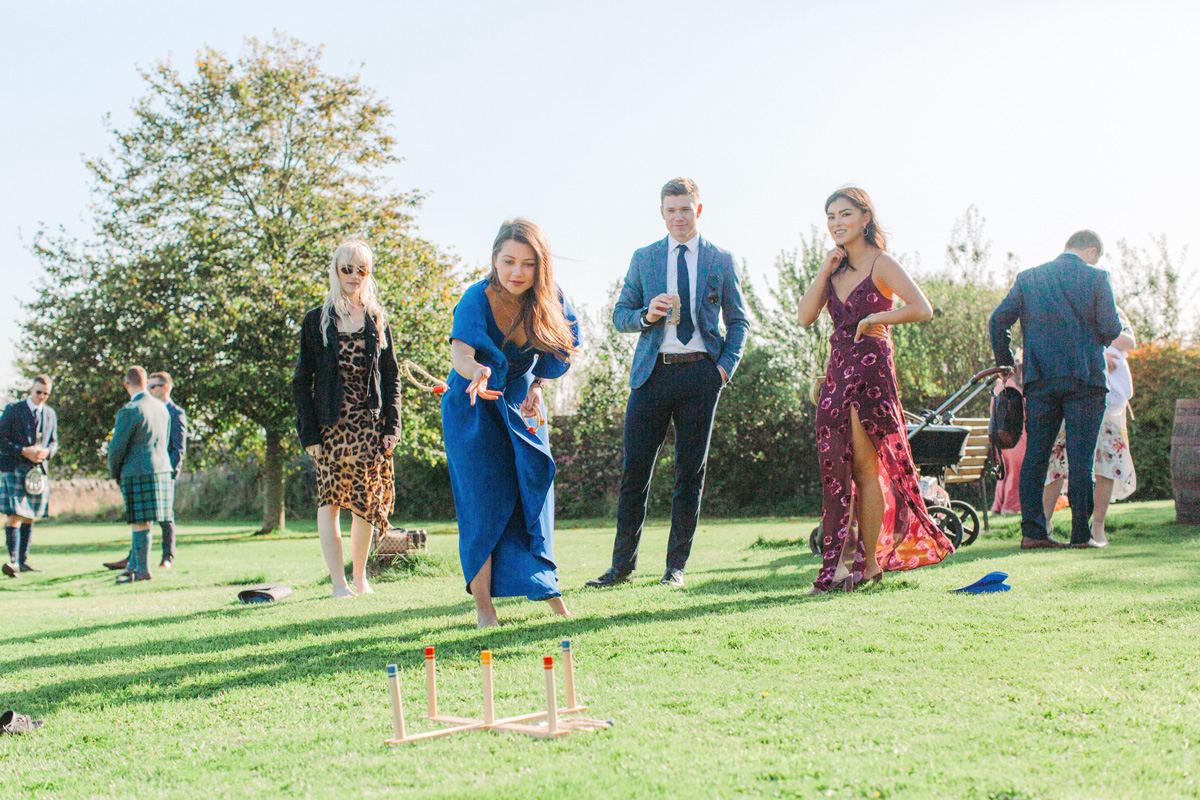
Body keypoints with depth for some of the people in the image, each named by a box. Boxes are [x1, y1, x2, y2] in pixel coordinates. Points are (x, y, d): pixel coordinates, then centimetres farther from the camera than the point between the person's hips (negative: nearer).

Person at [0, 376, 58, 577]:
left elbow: (54, 442, 17)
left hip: (38, 469, 5)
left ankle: (23, 560, 14)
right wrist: (24, 451, -17)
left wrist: (46, 452, -6)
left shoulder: (50, 414, 12)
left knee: (30, 517, 8)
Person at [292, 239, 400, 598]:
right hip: (332, 424, -2)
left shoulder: (377, 319, 11)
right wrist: (309, 432, -6)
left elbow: (392, 376, 11)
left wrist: (392, 426, 0)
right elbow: (302, 381, 2)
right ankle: (339, 583, -3)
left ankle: (360, 577, 16)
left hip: (370, 424, 2)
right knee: (331, 499, -5)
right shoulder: (317, 320, 4)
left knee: (367, 500, 2)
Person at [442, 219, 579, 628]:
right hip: (473, 409, -3)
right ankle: (484, 607, -3)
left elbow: (557, 352, 1)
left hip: (521, 400, 3)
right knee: (484, 502, -7)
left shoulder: (550, 299, -13)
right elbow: (460, 350, -42)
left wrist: (537, 387, -14)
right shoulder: (476, 299, -25)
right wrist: (476, 372, -63)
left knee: (532, 494, 2)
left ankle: (547, 590, 13)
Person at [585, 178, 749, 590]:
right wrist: (646, 315, -9)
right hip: (652, 372, 1)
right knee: (635, 469, -2)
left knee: (691, 472, 2)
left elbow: (738, 322, 13)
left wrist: (726, 366, -1)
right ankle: (622, 564, 7)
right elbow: (620, 314, 12)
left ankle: (676, 566, 11)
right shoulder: (643, 258, 12)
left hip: (700, 374, 0)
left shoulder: (721, 261, 10)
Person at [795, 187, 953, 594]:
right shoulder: (835, 267, 14)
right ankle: (840, 560, 11)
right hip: (837, 372, 6)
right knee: (835, 467, 4)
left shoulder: (881, 264, -6)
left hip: (871, 372, -6)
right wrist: (825, 270, -2)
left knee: (866, 467, -2)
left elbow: (922, 309, -18)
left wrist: (873, 319, -16)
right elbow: (805, 316, 2)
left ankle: (869, 561, 6)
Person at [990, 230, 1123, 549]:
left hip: (1040, 379, 3)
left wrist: (1004, 364, 15)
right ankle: (1081, 534, 2)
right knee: (1080, 457, 1)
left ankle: (1033, 531, 1)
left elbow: (998, 320, 4)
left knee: (1035, 455, 6)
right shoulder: (1096, 278, 1)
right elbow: (1111, 330, -3)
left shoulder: (1028, 278, 10)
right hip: (1085, 379, -2)